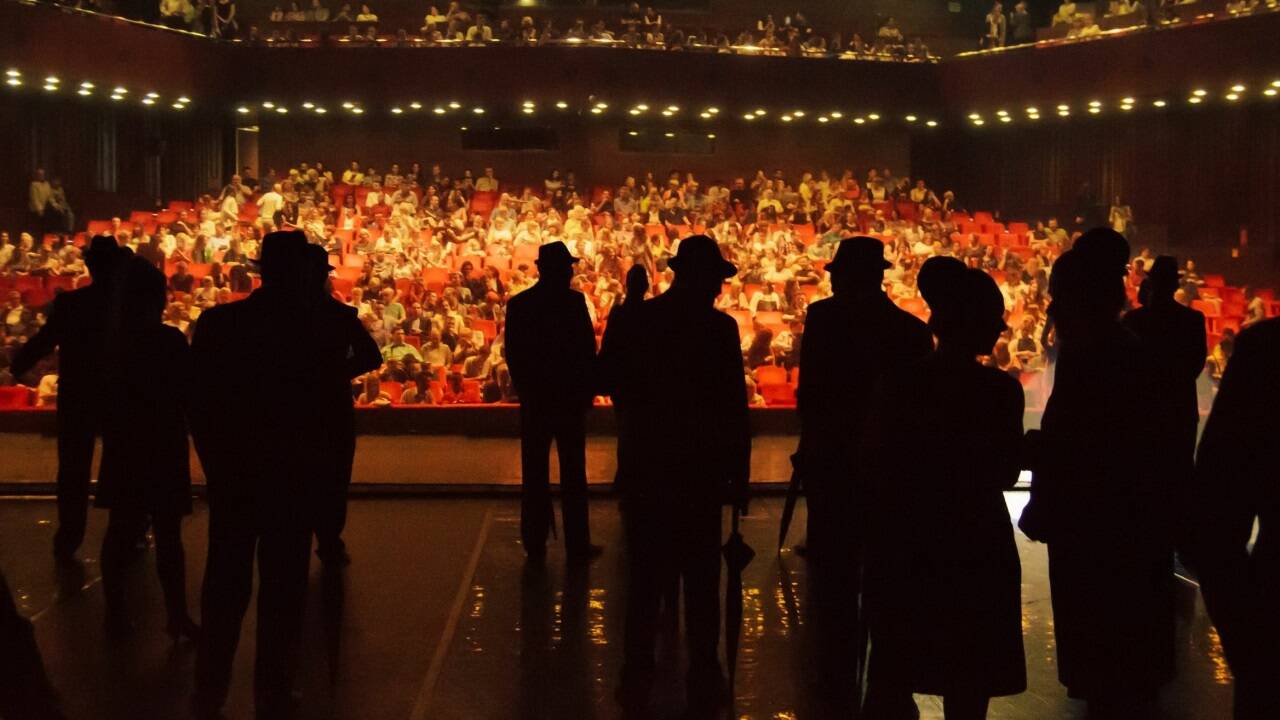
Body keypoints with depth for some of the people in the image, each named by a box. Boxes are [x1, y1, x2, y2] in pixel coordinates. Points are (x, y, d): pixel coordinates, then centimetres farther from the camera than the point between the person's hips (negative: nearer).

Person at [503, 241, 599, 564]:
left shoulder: (518, 304, 0)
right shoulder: (574, 301, -12)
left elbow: (512, 354, 3)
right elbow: (588, 349, -11)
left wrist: (524, 389, 14)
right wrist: (587, 389, 0)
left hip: (534, 398, 3)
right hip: (570, 396, -3)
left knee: (534, 474, 10)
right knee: (573, 473, 4)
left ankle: (535, 543, 13)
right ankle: (577, 546, 7)